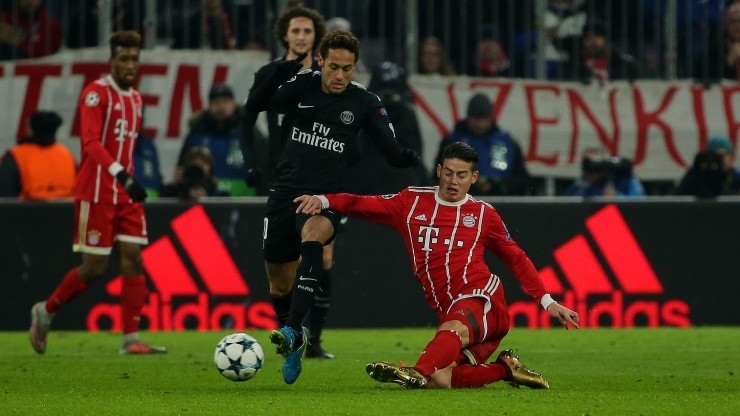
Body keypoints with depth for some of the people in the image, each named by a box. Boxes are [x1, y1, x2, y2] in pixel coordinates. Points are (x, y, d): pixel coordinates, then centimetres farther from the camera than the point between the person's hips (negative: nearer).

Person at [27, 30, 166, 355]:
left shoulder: (135, 99, 14)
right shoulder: (97, 93, -11)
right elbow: (90, 142, -23)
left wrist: (130, 179, 18)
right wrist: (120, 174, -34)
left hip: (126, 192, 7)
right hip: (97, 192, -7)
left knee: (133, 258, -3)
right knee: (94, 268, -4)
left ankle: (131, 339, -4)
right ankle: (46, 311, 18)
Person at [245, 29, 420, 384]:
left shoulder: (364, 103, -3)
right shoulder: (302, 85, -1)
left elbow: (393, 152, -2)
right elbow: (255, 104, -12)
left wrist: (409, 158, -26)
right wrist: (281, 72, -29)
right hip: (284, 192, 2)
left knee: (312, 237, -36)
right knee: (280, 285, 9)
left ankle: (292, 330, -43)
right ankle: (296, 342, 38)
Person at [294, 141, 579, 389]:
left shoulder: (483, 214, 14)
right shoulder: (413, 202, 17)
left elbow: (516, 259, 21)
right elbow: (366, 205, 11)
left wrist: (547, 301, 16)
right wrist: (324, 201, -5)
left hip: (481, 299, -3)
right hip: (452, 314, 3)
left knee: (454, 329, -39)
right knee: (439, 379, -20)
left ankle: (417, 373, -65)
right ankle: (505, 369, 1)